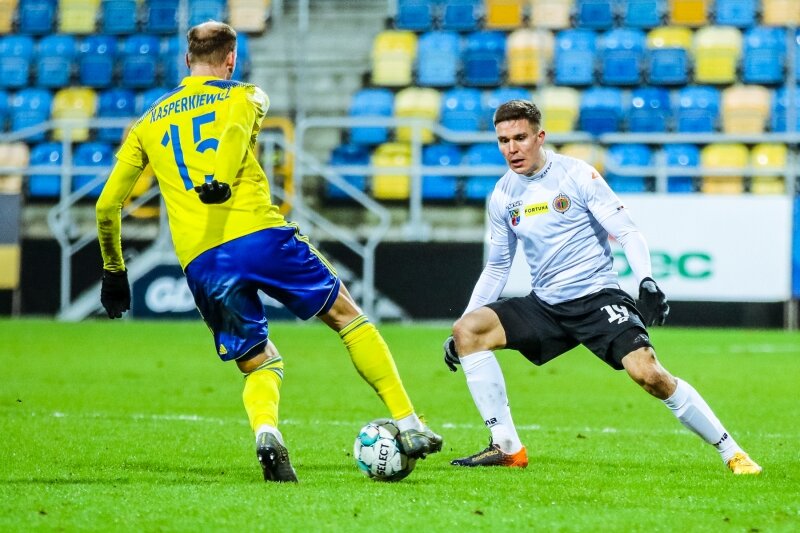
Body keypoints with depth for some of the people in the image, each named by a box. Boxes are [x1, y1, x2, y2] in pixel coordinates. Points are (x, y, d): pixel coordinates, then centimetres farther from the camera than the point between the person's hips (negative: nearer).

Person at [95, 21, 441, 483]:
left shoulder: (149, 123, 23)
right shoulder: (243, 96, 14)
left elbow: (107, 206, 20)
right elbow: (236, 131, -13)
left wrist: (114, 271, 30)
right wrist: (220, 181, -30)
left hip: (200, 263, 3)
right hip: (258, 235, -3)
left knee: (261, 364, 15)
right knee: (347, 316, 14)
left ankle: (265, 431, -18)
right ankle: (409, 425, 7)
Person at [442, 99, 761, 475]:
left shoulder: (578, 175, -8)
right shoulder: (502, 196, 7)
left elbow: (626, 232, -9)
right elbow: (497, 268, 18)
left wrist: (646, 281, -27)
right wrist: (463, 321, 13)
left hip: (597, 298, -5)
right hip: (543, 305, 5)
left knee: (648, 374, -24)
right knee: (468, 330, -15)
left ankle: (731, 453, -9)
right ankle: (507, 448, -12)